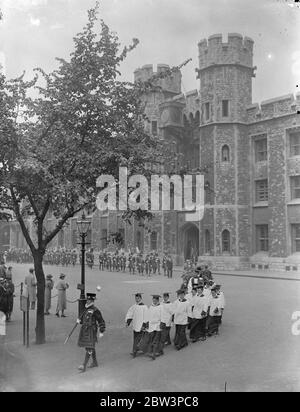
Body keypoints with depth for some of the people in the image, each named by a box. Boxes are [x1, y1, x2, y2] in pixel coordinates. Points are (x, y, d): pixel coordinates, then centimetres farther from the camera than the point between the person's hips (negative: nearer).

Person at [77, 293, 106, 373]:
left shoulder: (95, 310, -11)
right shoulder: (86, 309, 12)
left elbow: (101, 321, -8)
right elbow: (82, 318, 22)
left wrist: (101, 332, -9)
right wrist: (79, 321, -2)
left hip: (91, 331, -8)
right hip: (84, 330, 8)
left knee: (88, 348, -10)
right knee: (91, 347, 18)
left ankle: (84, 366, -15)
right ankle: (95, 362, 32)